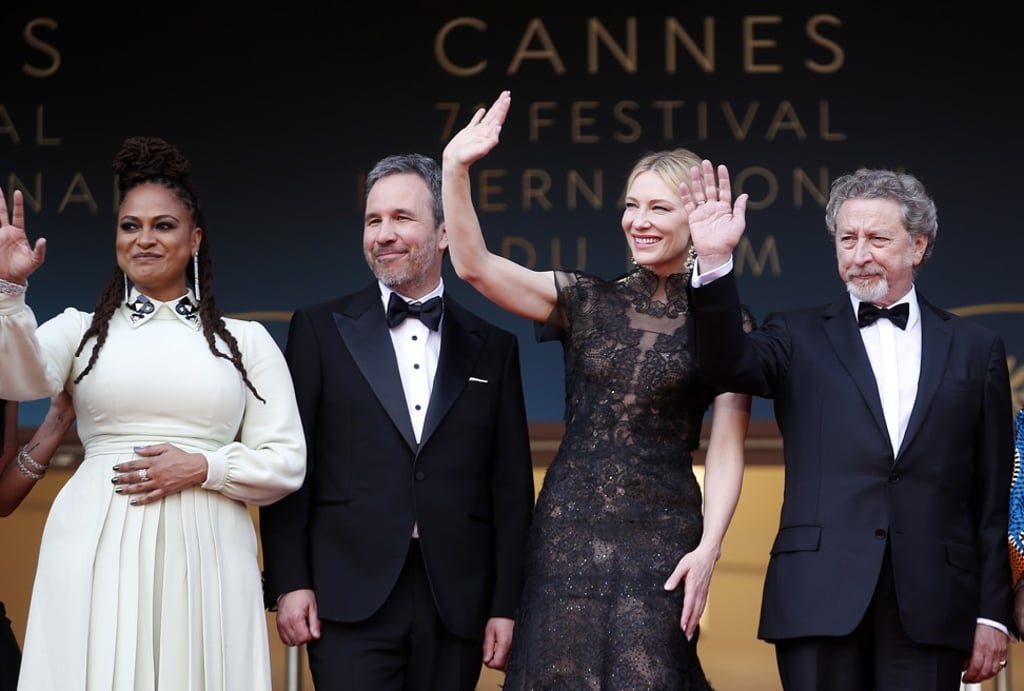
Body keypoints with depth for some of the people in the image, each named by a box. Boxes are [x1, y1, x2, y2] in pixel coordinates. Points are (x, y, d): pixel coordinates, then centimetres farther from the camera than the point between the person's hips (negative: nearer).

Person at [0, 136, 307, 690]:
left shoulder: (246, 340, 10)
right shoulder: (82, 329, 11)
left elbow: (286, 462, 6)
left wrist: (202, 468, -9)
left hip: (204, 554, 0)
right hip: (98, 551, 0)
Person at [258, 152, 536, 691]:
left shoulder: (492, 349, 12)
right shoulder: (320, 331, 7)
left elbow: (512, 488, 9)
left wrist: (507, 605, 3)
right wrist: (288, 582, -5)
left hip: (456, 604, 2)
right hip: (353, 600, -2)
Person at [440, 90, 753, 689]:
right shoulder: (587, 301, 7)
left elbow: (726, 449, -1)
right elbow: (475, 266, -5)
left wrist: (708, 549, -12)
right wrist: (456, 170, -17)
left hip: (661, 541, -2)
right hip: (568, 533, 2)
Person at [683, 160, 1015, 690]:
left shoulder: (975, 350, 10)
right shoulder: (801, 338, 10)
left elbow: (994, 499, 9)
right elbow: (728, 365, -11)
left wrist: (993, 613, 5)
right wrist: (715, 263, -24)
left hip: (930, 606, 0)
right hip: (822, 601, 0)